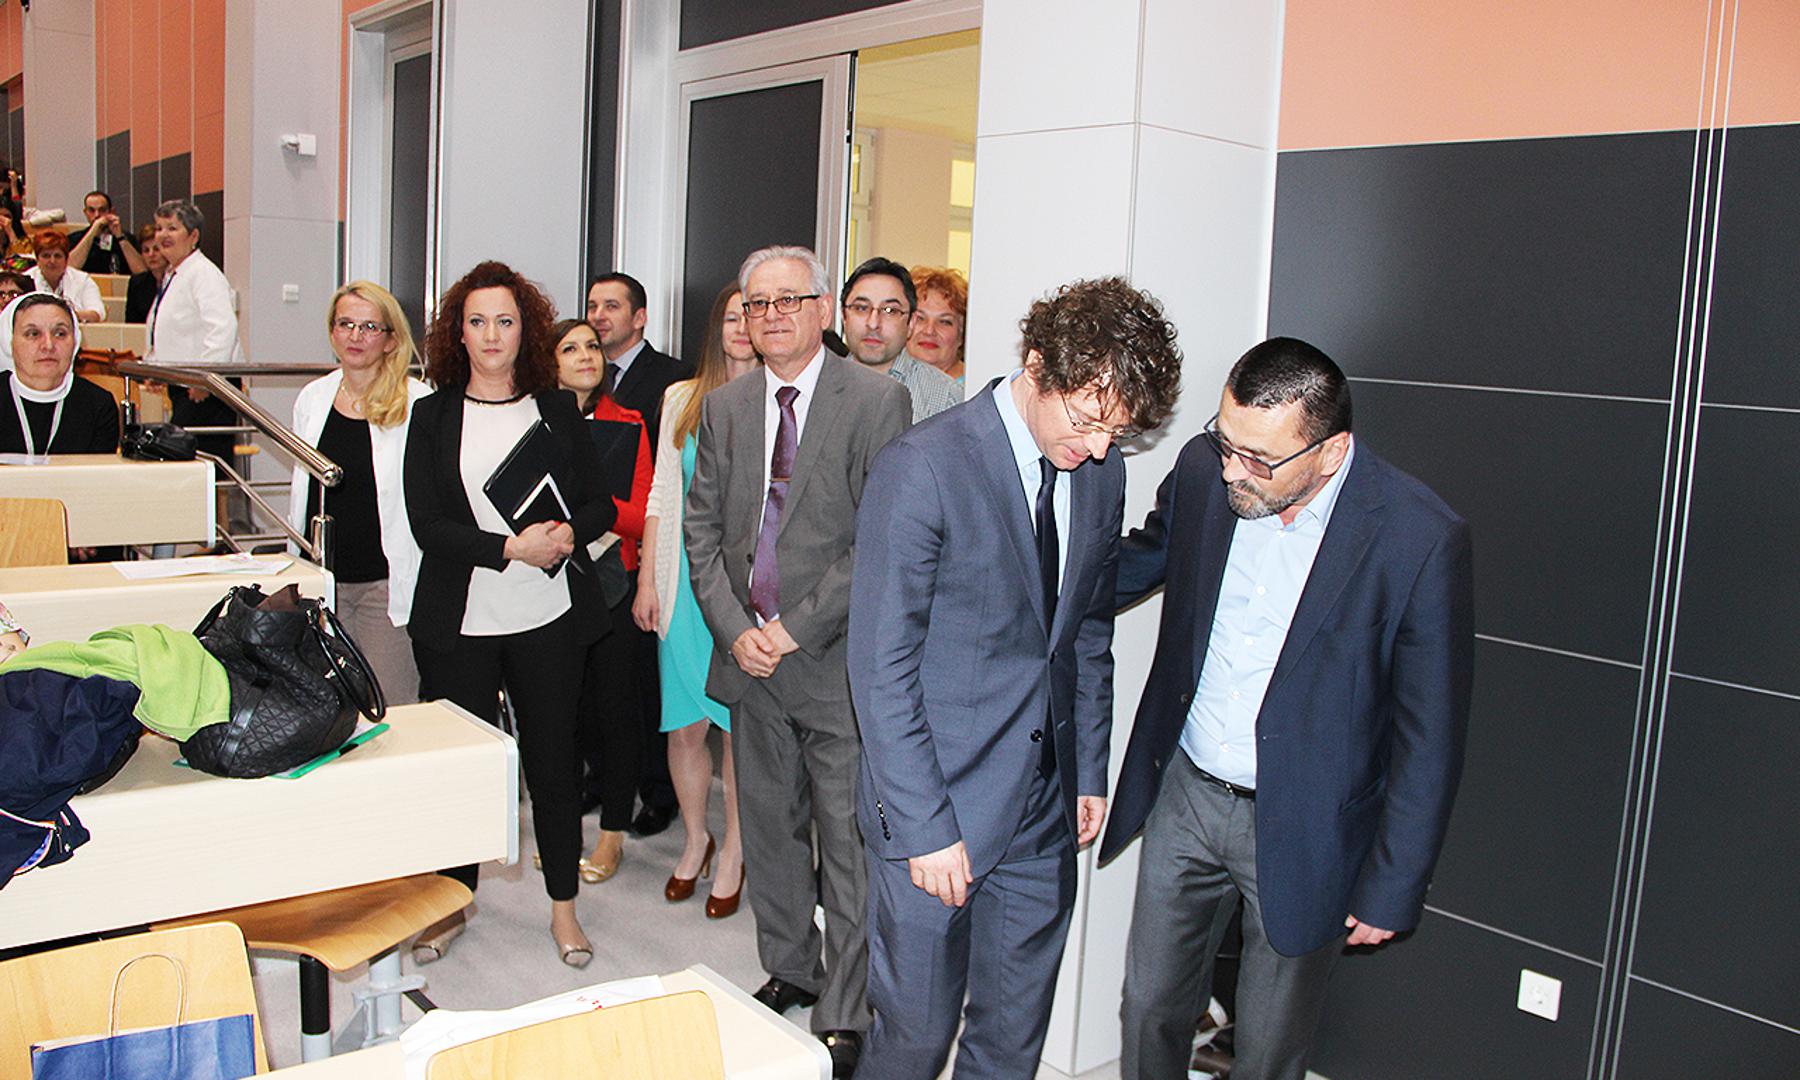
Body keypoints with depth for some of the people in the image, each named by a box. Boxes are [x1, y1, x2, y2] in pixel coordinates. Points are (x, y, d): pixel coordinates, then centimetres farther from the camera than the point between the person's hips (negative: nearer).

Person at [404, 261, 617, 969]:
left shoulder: (557, 409, 7)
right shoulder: (433, 416, 3)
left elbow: (599, 503, 6)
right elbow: (428, 524, -6)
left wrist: (568, 533, -16)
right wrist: (512, 548, -18)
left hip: (549, 618, 1)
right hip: (460, 622, 0)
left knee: (553, 759, 7)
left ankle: (563, 905, 22)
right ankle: (452, 904, 26)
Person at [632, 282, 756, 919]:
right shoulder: (682, 399, 9)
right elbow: (663, 494, 11)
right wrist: (647, 580, 7)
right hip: (687, 580, 3)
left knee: (742, 723, 3)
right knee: (685, 723, 8)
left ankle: (733, 851, 21)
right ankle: (695, 839, 29)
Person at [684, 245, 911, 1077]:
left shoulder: (878, 401, -7)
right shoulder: (724, 406, 10)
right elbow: (703, 527, 9)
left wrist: (798, 627, -14)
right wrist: (734, 629, -5)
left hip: (838, 659, -5)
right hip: (751, 662, 5)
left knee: (849, 843, 1)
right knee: (769, 828, 17)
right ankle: (790, 969, 36)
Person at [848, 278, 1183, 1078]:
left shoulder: (1101, 471, 3)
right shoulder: (922, 468, -17)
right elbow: (882, 668, -16)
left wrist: (1090, 771, 13)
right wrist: (926, 827, -16)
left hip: (1044, 807, 6)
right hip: (937, 807, -5)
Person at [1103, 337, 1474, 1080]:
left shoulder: (1419, 539, -23)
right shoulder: (1203, 470, -11)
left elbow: (1428, 734, -14)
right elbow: (1146, 557, 14)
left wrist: (1391, 889, -9)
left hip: (1304, 831, -3)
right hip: (1185, 795, 4)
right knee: (1150, 1007, 18)